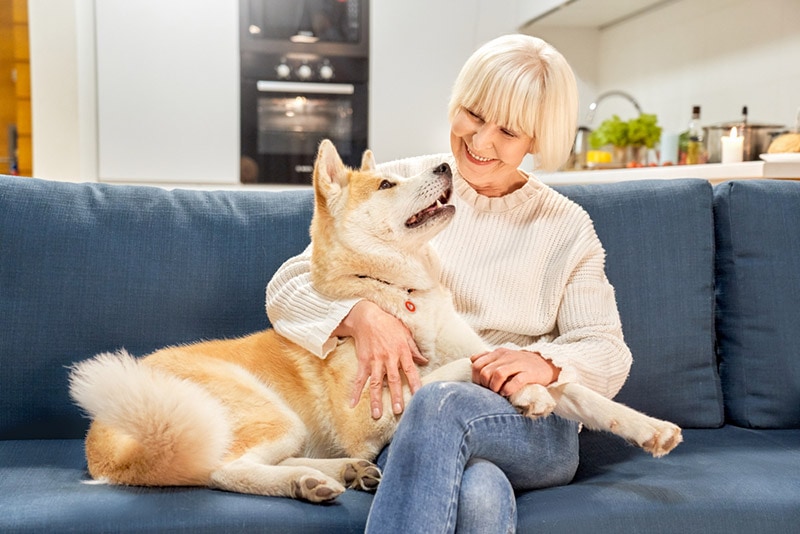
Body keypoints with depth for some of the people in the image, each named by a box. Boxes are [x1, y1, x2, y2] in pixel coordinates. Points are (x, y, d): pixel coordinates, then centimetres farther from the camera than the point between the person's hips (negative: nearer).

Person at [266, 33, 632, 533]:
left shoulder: (566, 226, 9)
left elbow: (609, 354, 7)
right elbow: (288, 287, 4)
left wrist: (546, 363, -17)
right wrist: (360, 314, -18)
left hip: (536, 426, 1)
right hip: (407, 426, -1)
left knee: (438, 404, -36)